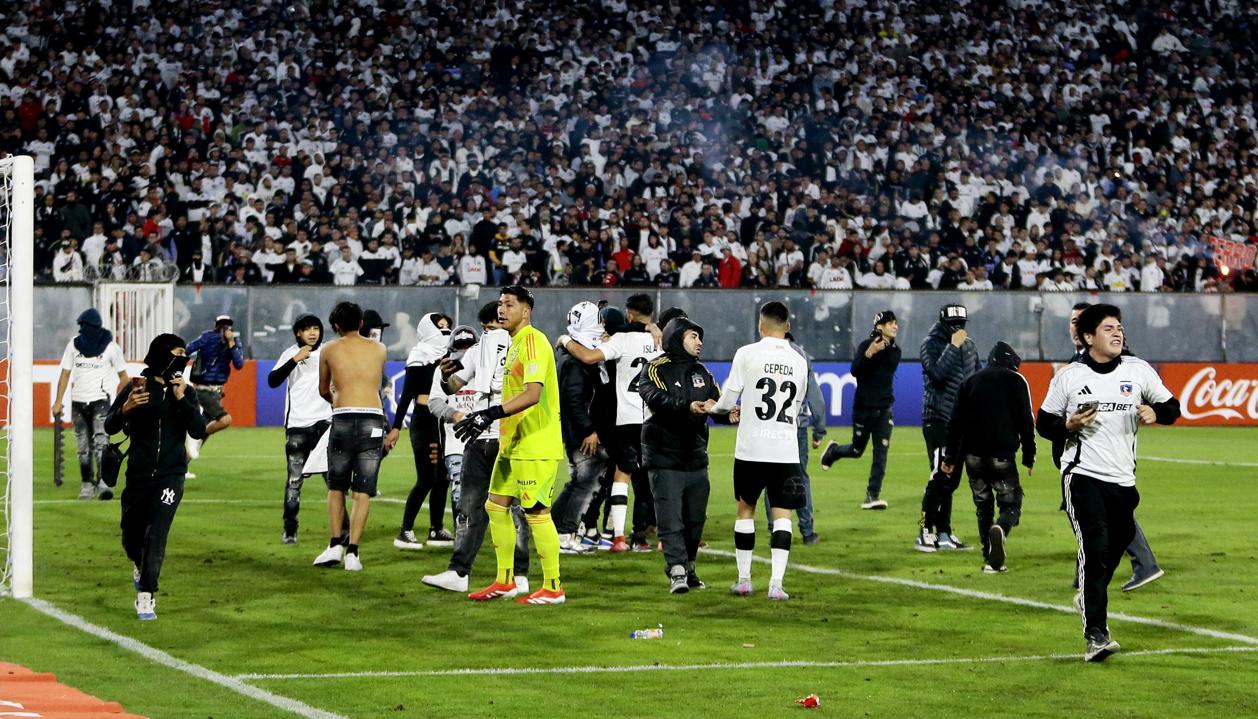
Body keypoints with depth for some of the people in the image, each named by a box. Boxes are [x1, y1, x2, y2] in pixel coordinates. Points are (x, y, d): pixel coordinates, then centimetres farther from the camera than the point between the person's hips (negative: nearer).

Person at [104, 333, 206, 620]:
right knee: (131, 536, 11)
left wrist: (182, 400, -17)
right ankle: (140, 565, 46)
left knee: (156, 535, -14)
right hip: (138, 475, 0)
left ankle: (145, 597, -13)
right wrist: (125, 408, -24)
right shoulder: (136, 388, -2)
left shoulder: (185, 393, 3)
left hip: (170, 476, 0)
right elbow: (110, 427, -4)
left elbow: (198, 431, -7)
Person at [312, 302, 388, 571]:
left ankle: (335, 544, 3)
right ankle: (352, 552, -4)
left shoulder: (329, 350, 10)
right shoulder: (379, 349, 14)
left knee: (336, 488, 14)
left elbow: (324, 390, 23)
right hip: (373, 418, 1)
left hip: (343, 418, -1)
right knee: (363, 492, 2)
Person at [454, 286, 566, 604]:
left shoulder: (533, 341, -16)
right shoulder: (515, 343, 16)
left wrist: (491, 414, -31)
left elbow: (533, 393, -27)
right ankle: (505, 582, 20)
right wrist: (490, 419, 22)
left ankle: (553, 588, 1)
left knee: (536, 512, -6)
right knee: (496, 505, 12)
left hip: (536, 446, -10)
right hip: (512, 444, 10)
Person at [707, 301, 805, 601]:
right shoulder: (799, 362, 6)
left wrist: (714, 407, 22)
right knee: (782, 514, 1)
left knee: (746, 508, 12)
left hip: (751, 448, -1)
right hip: (785, 449, 2)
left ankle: (744, 579, 16)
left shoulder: (747, 354, -5)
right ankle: (776, 583, -8)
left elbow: (726, 402, -3)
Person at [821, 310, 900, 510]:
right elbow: (855, 371, -25)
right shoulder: (866, 345, -12)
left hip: (884, 410, 5)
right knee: (857, 450, 7)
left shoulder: (895, 351, 7)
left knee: (881, 452, -6)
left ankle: (872, 496, -6)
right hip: (863, 408, -5)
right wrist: (869, 353, -37)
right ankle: (833, 451, 40)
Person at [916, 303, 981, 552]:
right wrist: (953, 346, -19)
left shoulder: (969, 346, 13)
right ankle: (925, 533, -7)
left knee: (952, 478, 9)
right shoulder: (931, 344, -6)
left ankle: (944, 534, 14)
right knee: (940, 476, -12)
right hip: (938, 419, -7)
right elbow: (937, 373, -23)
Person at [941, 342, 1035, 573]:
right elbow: (1026, 422, -1)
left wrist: (950, 456, 11)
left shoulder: (971, 381, 13)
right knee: (1011, 504, 3)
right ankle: (1000, 529, -31)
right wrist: (1029, 456, 4)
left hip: (973, 456, 3)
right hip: (1002, 456, -3)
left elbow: (956, 422, 9)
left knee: (983, 506, 13)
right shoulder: (1016, 381, 4)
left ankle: (990, 560, 7)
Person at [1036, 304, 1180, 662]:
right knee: (1095, 547, -17)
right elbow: (1044, 423, 7)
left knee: (1117, 542, 13)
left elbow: (1171, 408, 13)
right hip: (1082, 475, -4)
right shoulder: (1068, 377, 1)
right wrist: (1069, 425, -14)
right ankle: (1095, 634, -21)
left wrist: (1155, 413, -10)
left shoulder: (1139, 371, 6)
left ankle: (1089, 596, 44)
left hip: (1123, 480, 4)